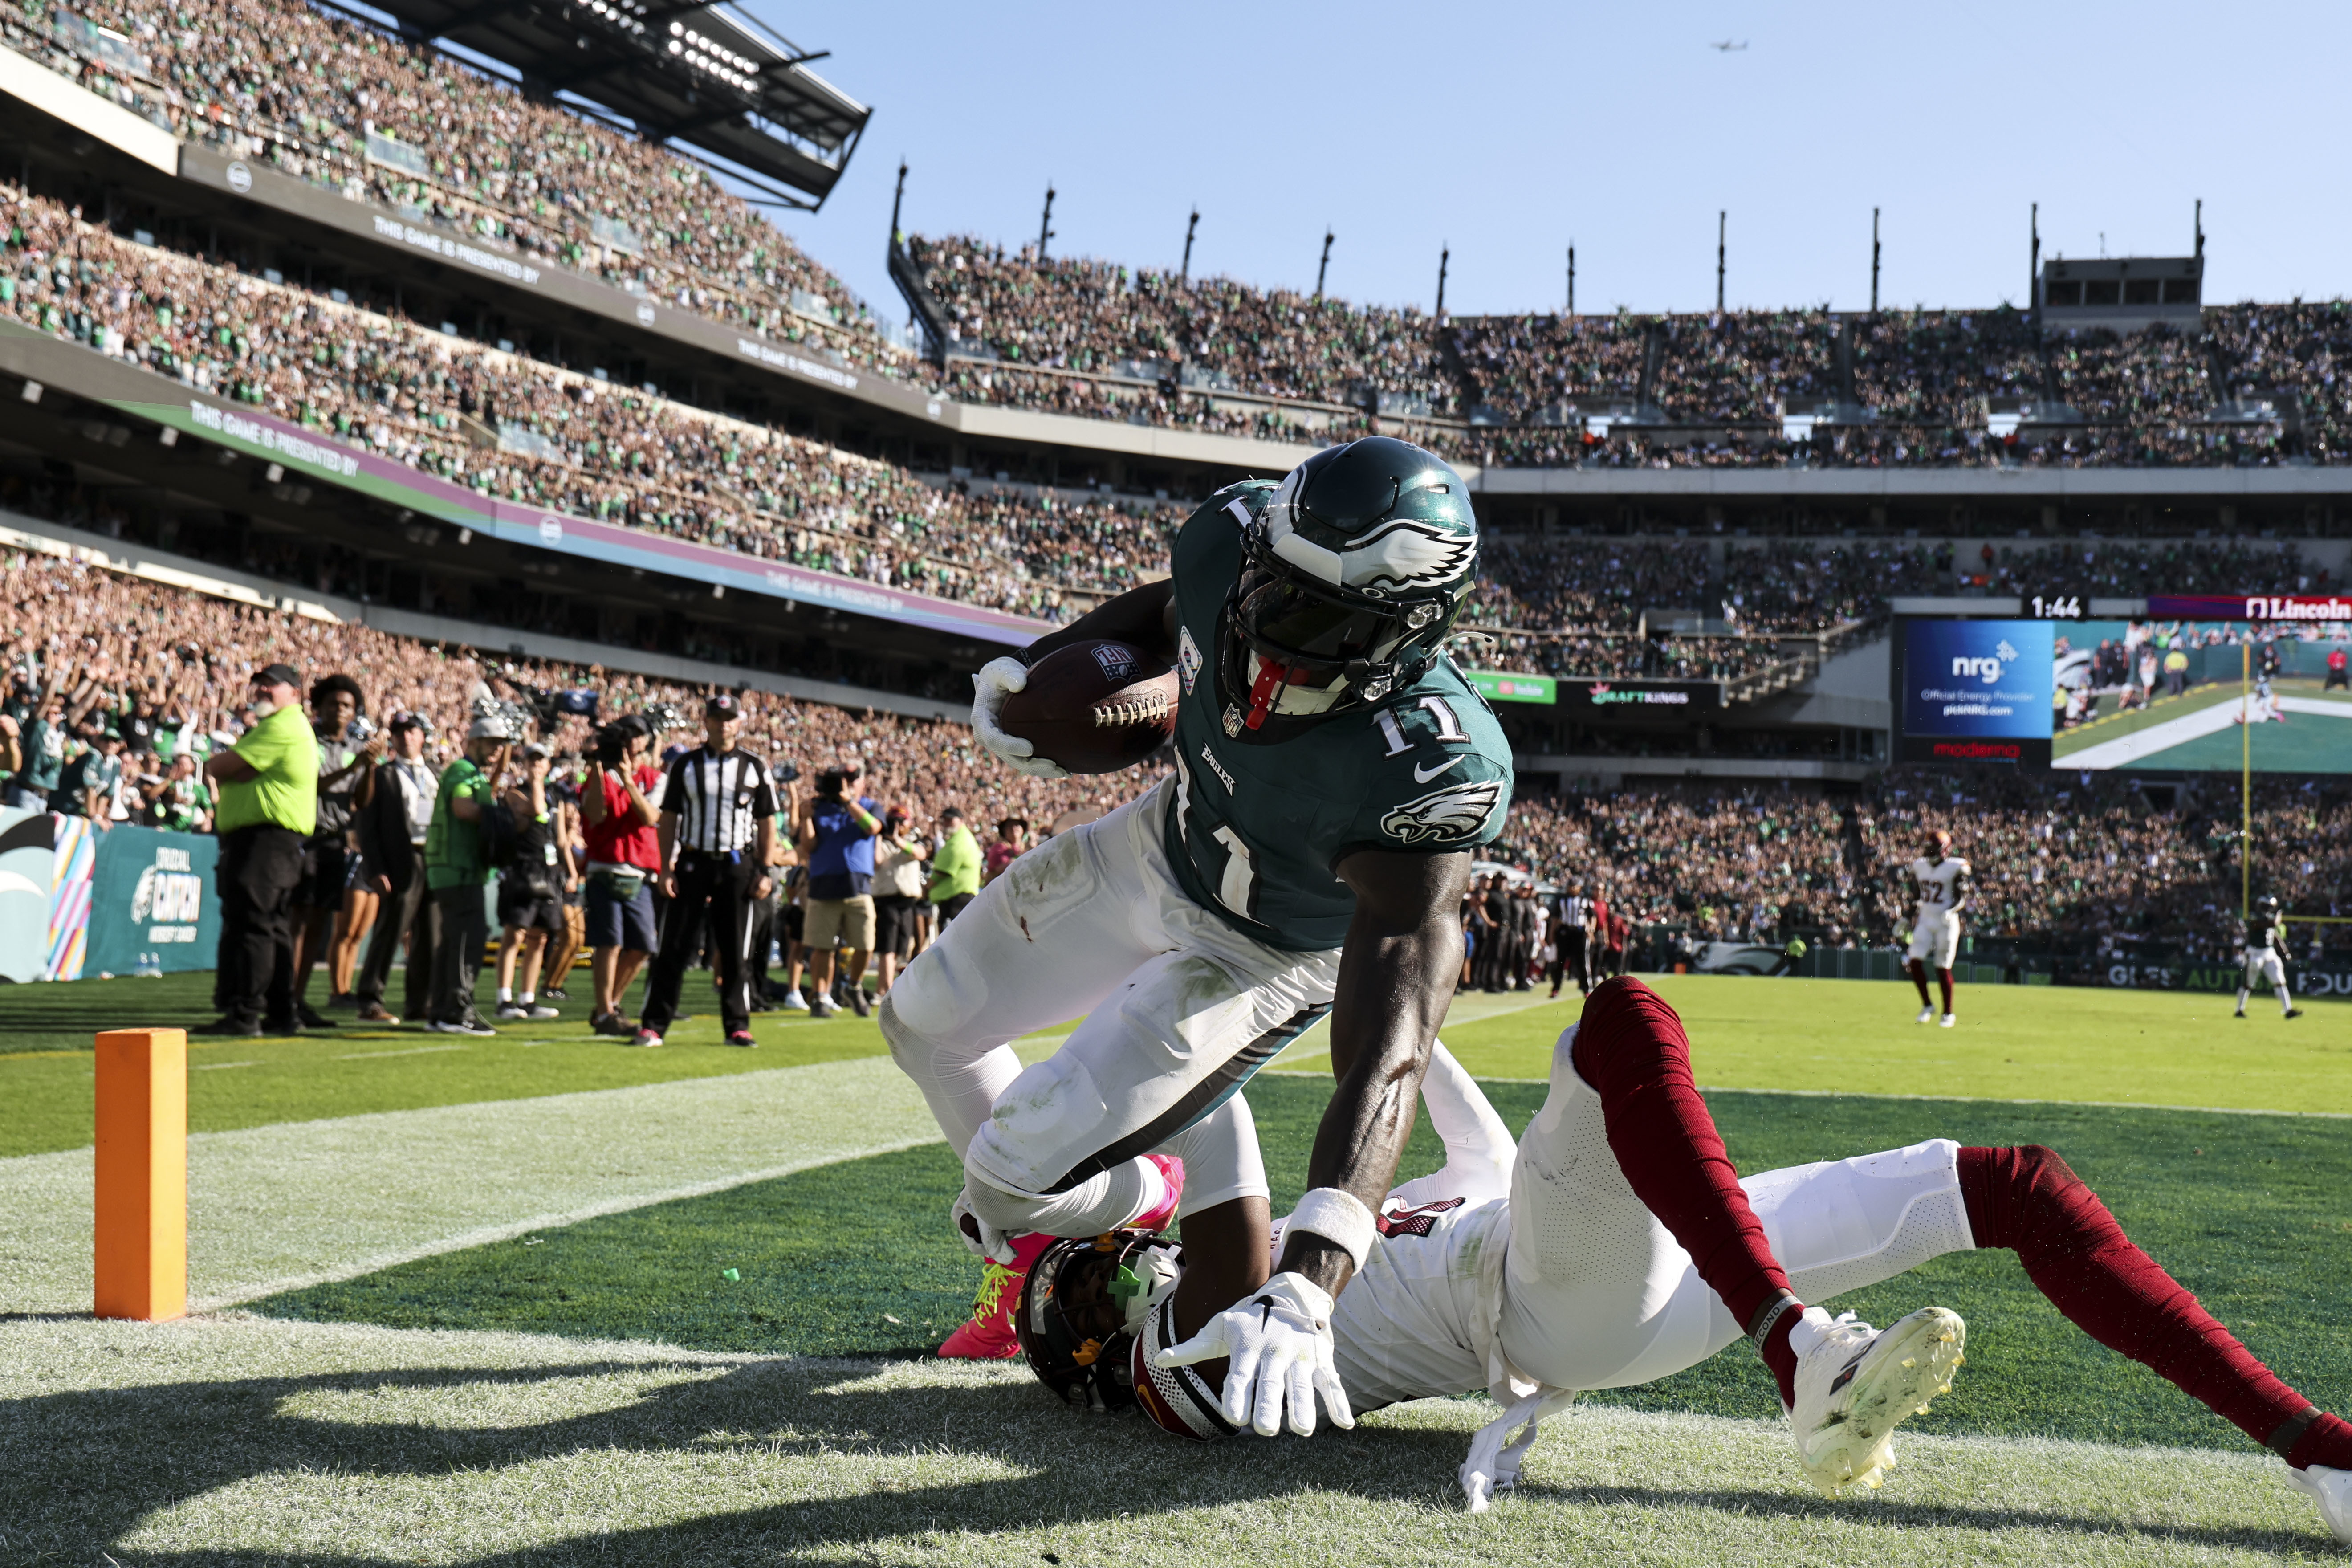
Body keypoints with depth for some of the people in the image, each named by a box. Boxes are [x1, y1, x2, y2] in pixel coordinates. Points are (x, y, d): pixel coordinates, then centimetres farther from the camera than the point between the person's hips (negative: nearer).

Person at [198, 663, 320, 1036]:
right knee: (273, 928, 12)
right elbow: (222, 770, 20)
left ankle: (244, 1015, -15)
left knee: (250, 924, -13)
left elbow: (219, 766, -12)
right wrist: (229, 769, -1)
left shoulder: (283, 727, -9)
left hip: (265, 838, -11)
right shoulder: (270, 727, 27)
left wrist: (216, 763, 9)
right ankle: (282, 1015, 16)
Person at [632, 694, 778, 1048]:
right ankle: (653, 1026, 2)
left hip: (737, 867, 1)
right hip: (693, 863, 0)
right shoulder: (686, 765, 5)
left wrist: (765, 871, 0)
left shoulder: (754, 769, 6)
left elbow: (767, 823, 8)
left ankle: (737, 1026, 12)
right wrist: (666, 868, -3)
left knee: (736, 952, 4)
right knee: (675, 949, -1)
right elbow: (669, 819, 5)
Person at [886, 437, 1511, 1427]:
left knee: (1012, 1172, -8)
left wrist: (1308, 1289, -56)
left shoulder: (1426, 771, -43)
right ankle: (1028, 1242, 42)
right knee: (926, 1021, 18)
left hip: (1265, 957, -6)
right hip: (1164, 841, 6)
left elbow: (1385, 1063, -47)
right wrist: (1035, 668, -8)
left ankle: (1132, 1202, 29)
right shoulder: (1232, 535, -28)